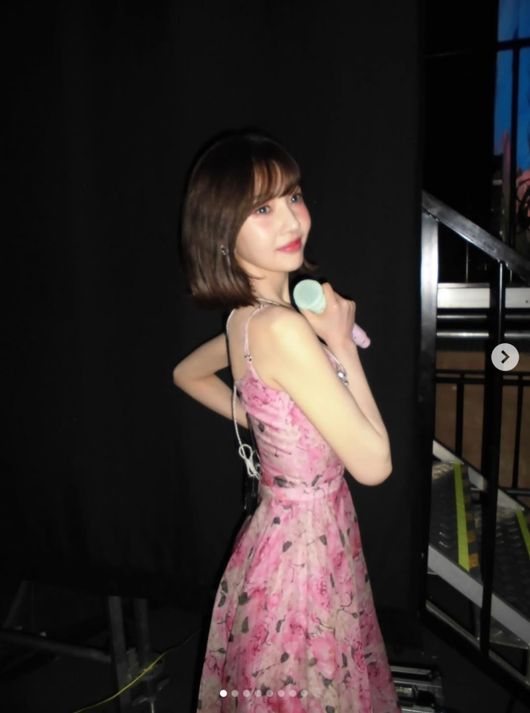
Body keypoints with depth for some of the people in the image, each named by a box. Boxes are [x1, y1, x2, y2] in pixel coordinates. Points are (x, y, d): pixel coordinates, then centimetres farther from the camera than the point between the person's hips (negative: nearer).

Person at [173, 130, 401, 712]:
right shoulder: (284, 328, -30)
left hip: (292, 532, 8)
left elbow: (187, 373, 17)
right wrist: (342, 343, -18)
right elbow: (373, 463, -24)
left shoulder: (245, 318, -3)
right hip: (305, 546, -8)